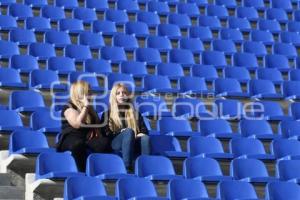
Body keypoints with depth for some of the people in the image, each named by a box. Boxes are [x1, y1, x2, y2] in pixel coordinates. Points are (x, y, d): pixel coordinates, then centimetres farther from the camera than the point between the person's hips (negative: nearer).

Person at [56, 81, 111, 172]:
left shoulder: (89, 107, 21)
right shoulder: (69, 107, -2)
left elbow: (97, 123, 29)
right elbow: (77, 124, -18)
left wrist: (96, 130, 5)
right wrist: (85, 107, -11)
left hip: (88, 137, 6)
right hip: (71, 137, -6)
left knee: (104, 142, -28)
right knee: (78, 144, -43)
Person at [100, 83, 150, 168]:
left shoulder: (135, 113, 24)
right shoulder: (107, 114, 17)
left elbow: (144, 131, 17)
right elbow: (105, 133, 5)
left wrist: (138, 135, -6)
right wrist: (121, 133, -9)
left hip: (134, 143, 2)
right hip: (116, 144, -2)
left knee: (145, 138, -32)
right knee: (129, 131, -34)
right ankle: (127, 167, -48)